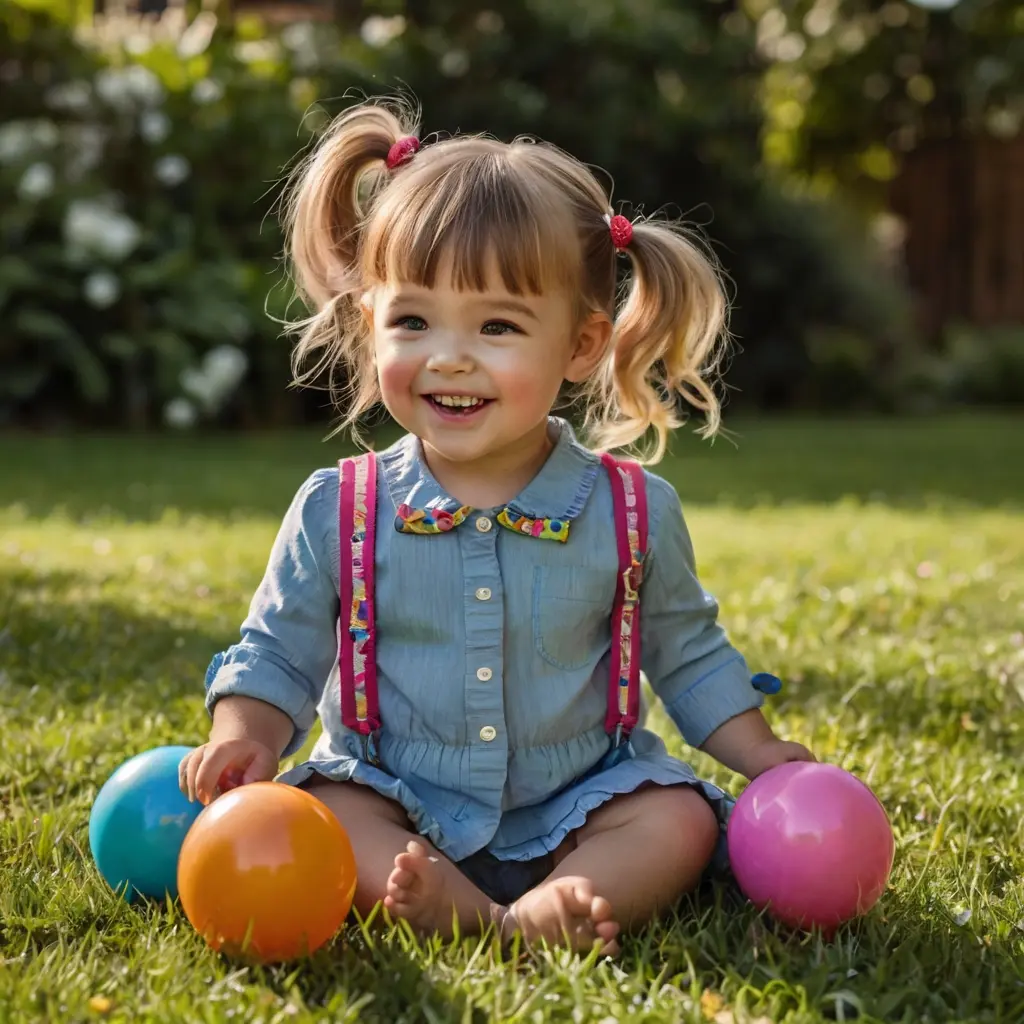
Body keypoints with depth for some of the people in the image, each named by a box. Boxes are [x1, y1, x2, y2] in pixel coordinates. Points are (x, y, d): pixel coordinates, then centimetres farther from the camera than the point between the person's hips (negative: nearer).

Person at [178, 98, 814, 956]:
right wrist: (244, 737, -16)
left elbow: (691, 658, 10)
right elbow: (278, 653, 3)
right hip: (396, 810, 0)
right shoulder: (337, 511, -5)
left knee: (681, 819, -23)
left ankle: (540, 915, -43)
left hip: (575, 808, 1)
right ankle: (475, 916, -40)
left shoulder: (634, 511, -3)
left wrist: (768, 759, 0)